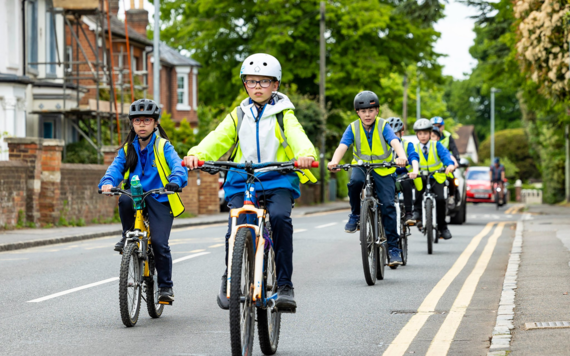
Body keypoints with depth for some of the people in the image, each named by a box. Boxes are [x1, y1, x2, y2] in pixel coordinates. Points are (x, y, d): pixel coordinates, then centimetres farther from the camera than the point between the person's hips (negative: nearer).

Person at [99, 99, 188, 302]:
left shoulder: (163, 147, 1)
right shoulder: (127, 149, 9)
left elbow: (177, 166, -15)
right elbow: (116, 168, -5)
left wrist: (176, 181, -39)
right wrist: (107, 183, -28)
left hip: (159, 199, -2)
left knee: (159, 242, -16)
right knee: (125, 200, -34)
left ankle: (166, 286, 3)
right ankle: (127, 236, -7)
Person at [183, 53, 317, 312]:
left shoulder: (283, 115, 9)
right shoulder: (238, 116, 16)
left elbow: (297, 136, -11)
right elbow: (218, 139, 1)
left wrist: (305, 154, -34)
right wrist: (197, 154, -20)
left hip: (278, 181, -2)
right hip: (242, 182, 2)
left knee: (280, 218, -31)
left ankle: (284, 285, -22)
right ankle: (230, 278, 10)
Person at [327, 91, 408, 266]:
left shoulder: (383, 126, -9)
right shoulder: (353, 128, -5)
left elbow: (395, 142, -26)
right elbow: (342, 146, -19)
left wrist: (401, 156, -48)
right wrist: (334, 161, -41)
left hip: (383, 169, -1)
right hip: (361, 166, 1)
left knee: (388, 205, -13)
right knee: (355, 181, -35)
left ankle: (393, 247, -5)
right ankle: (355, 214, -9)